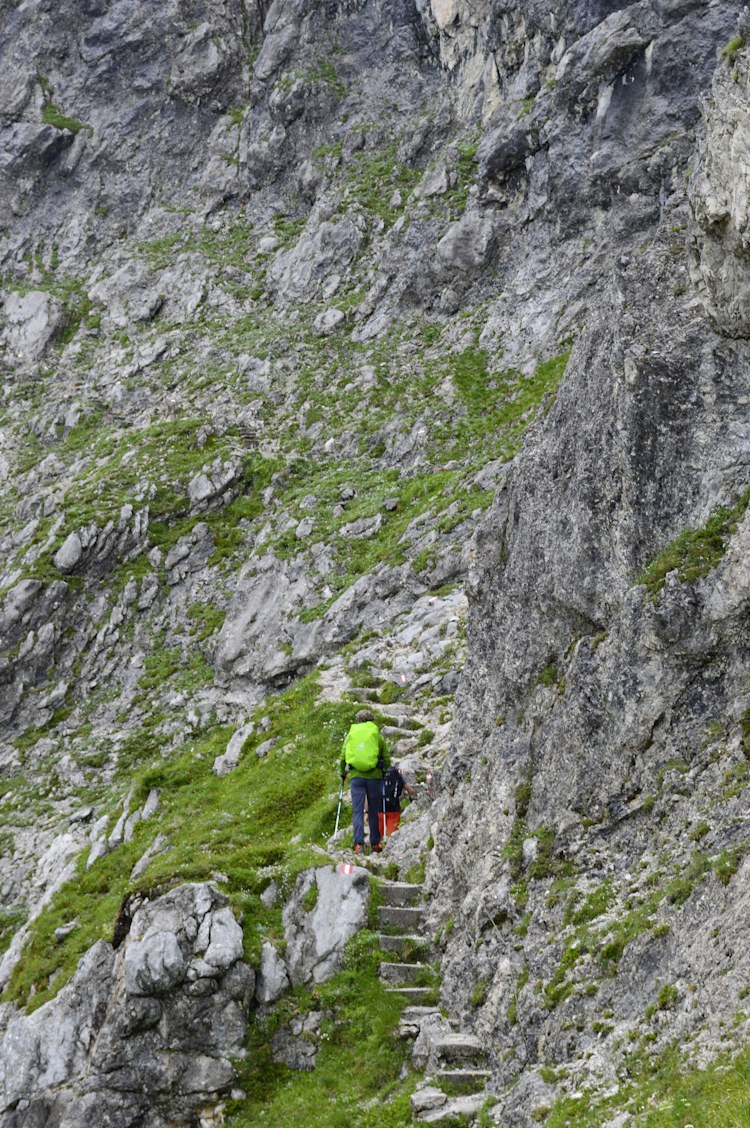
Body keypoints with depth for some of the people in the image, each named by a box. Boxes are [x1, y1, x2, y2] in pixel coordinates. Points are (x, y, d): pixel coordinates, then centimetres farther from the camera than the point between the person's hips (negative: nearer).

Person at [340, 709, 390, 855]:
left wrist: (342, 774, 25)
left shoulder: (350, 734, 10)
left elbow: (342, 758, 10)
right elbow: (387, 759, 8)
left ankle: (358, 844, -13)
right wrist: (383, 769, 27)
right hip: (374, 776, 0)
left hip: (356, 776, 0)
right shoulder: (377, 735, 7)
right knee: (374, 811, 11)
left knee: (357, 811, -1)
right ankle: (375, 843, 16)